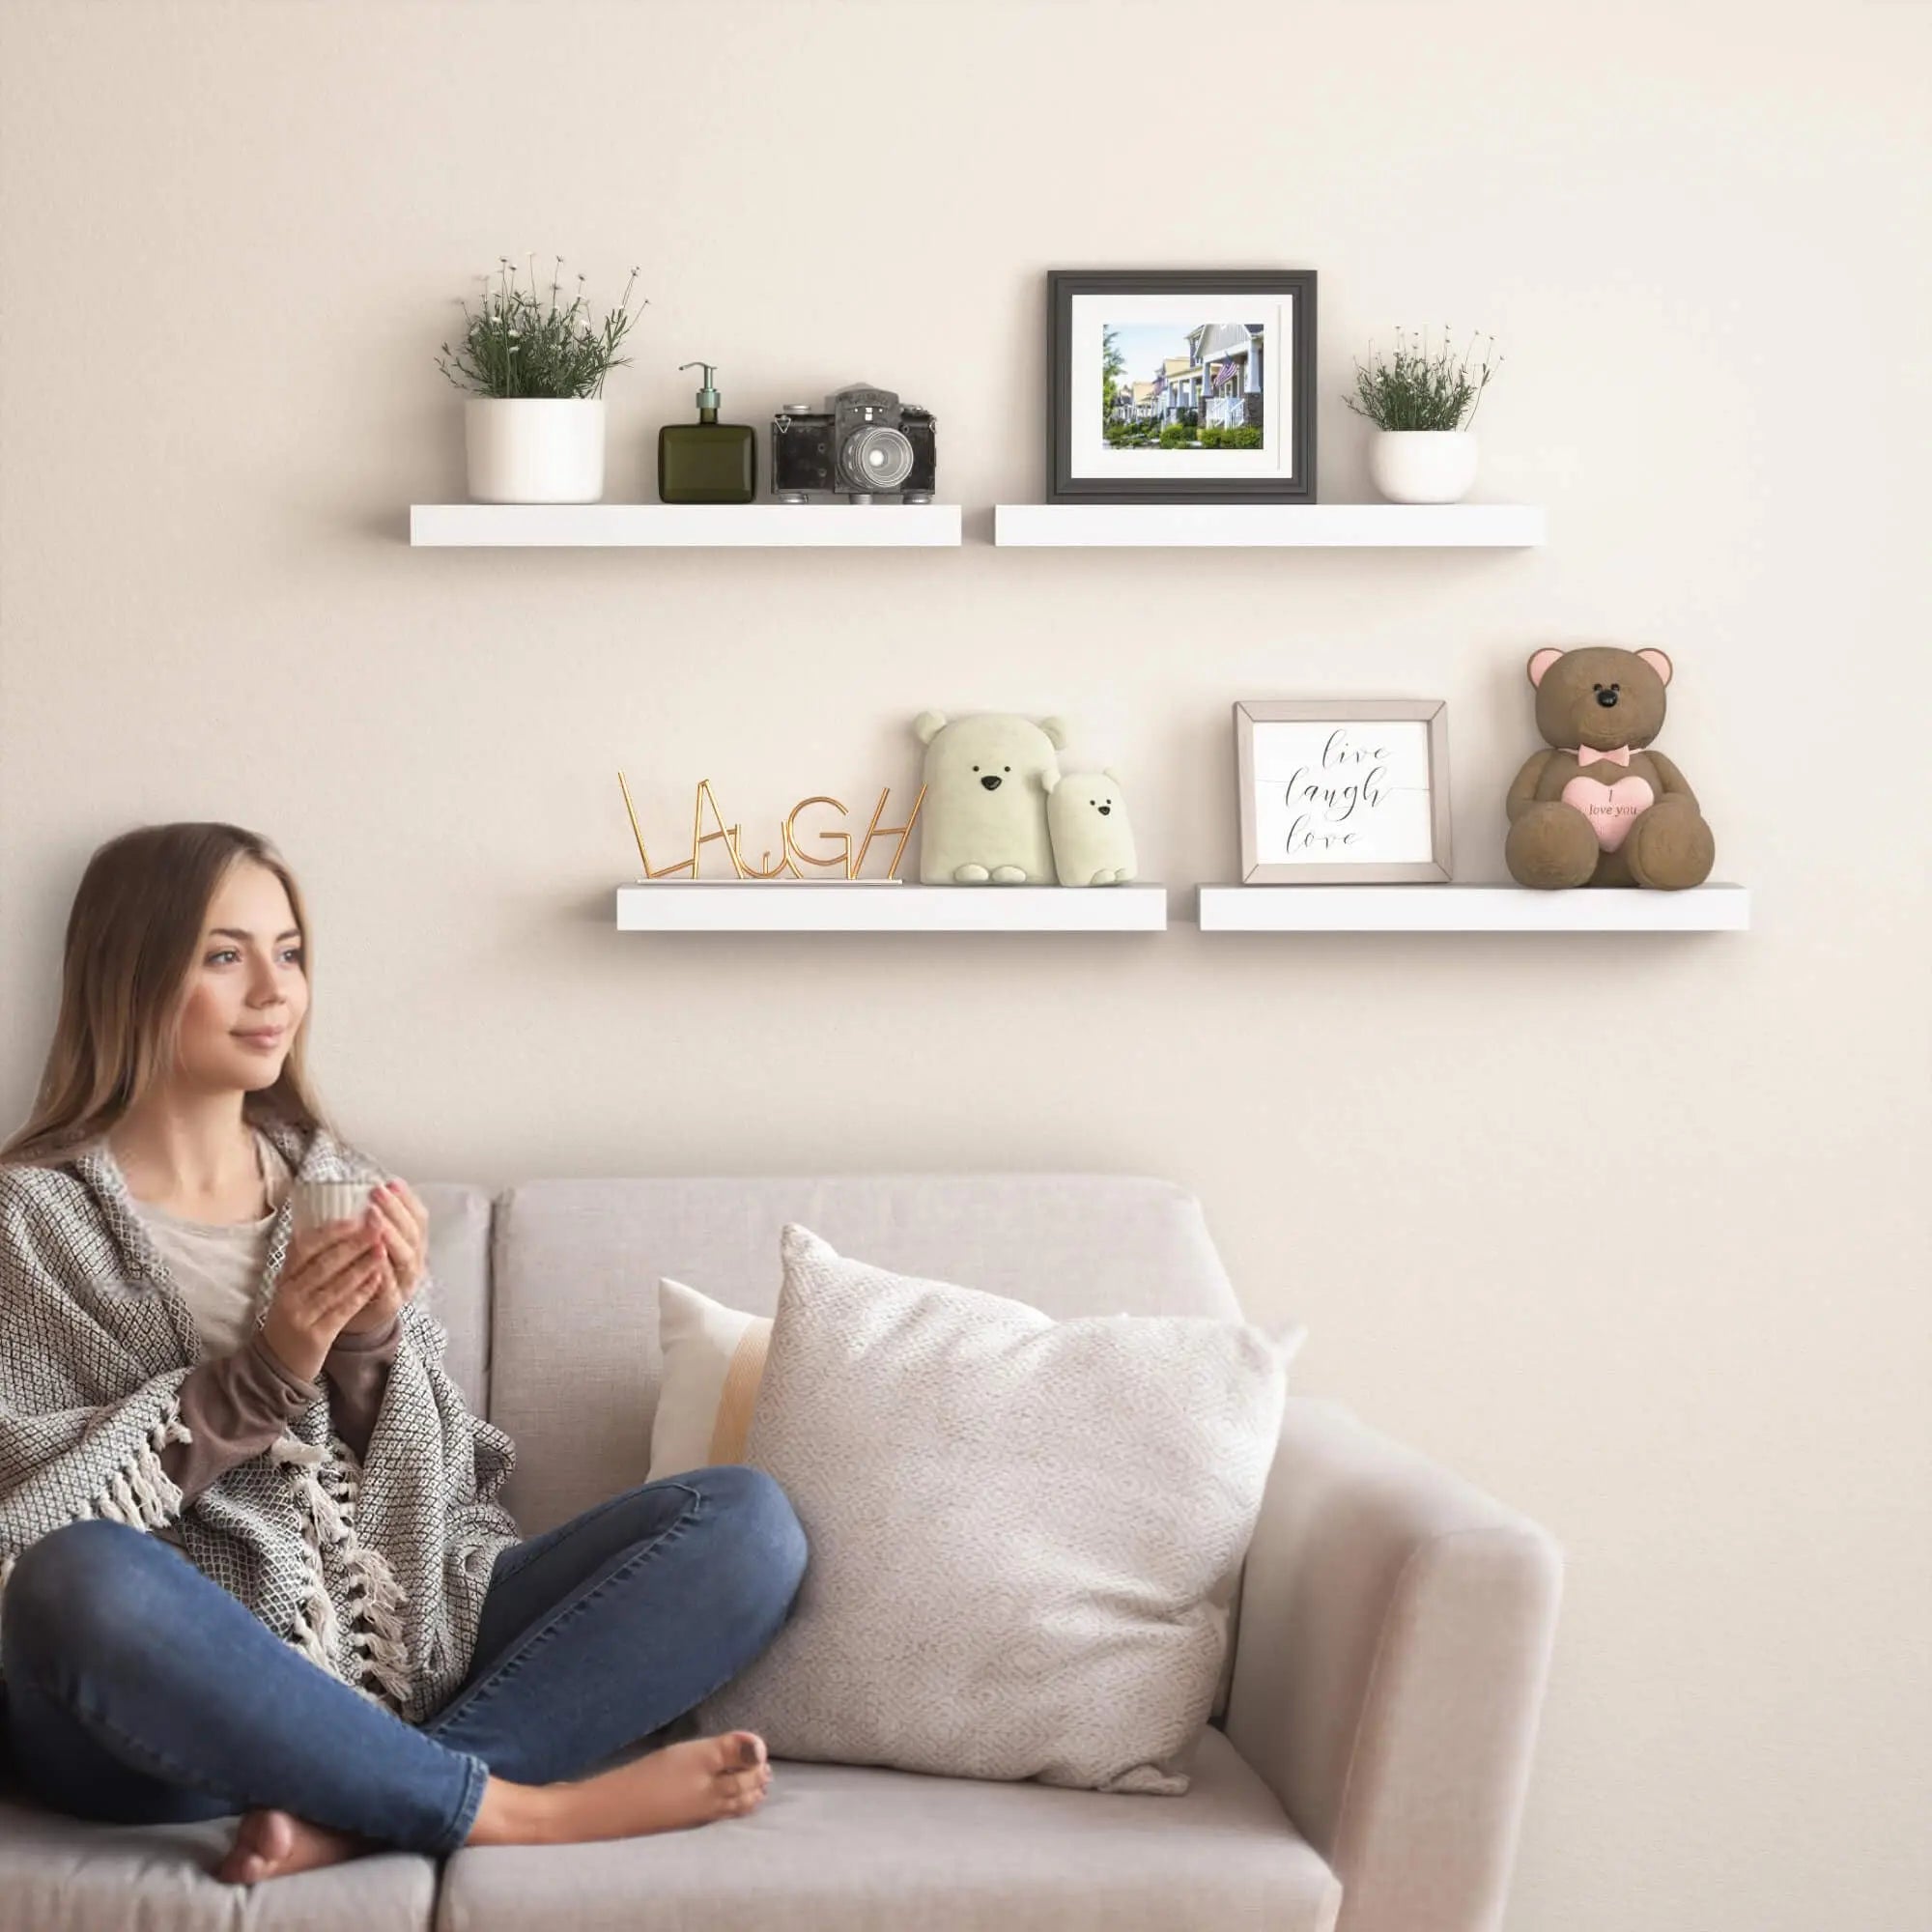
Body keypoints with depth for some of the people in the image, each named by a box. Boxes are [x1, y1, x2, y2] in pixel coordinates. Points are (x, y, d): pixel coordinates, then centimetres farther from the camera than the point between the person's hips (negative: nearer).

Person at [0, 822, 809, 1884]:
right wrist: (262, 1376, -14)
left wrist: (376, 1341, -8)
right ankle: (518, 1810, -24)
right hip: (178, 1694, -5)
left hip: (402, 1639, 5)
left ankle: (359, 1810, -27)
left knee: (745, 1516, -11)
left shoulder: (337, 1184, 15)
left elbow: (443, 1478, 12)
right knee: (87, 1582, -39)